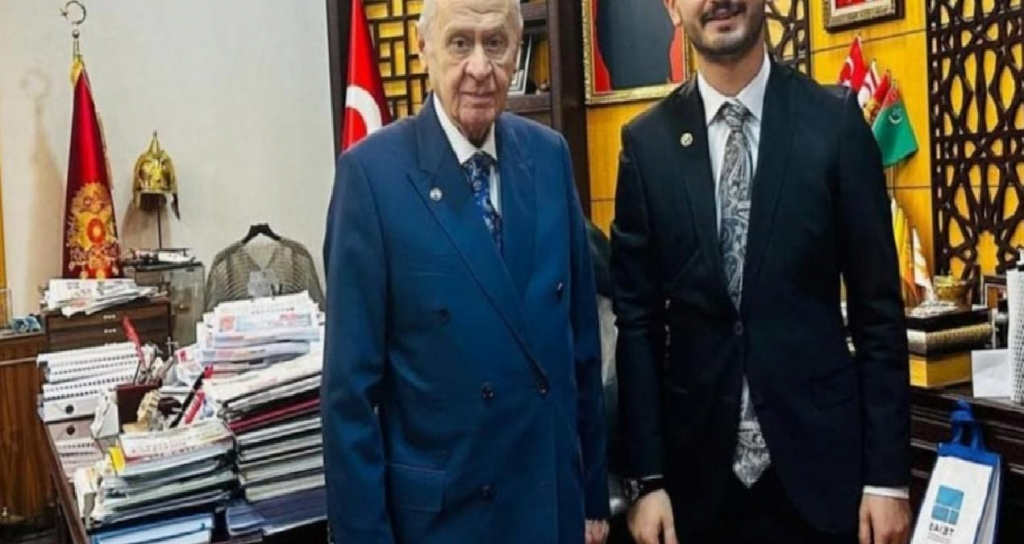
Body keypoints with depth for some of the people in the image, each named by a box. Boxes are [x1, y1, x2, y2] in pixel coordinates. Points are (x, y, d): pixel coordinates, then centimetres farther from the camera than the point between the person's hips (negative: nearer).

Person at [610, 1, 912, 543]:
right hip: (698, 466, 1)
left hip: (819, 458, 0)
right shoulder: (647, 142, -2)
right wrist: (647, 478, -3)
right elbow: (637, 319, -1)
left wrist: (887, 474, -3)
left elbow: (877, 308, -2)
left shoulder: (835, 121, -4)